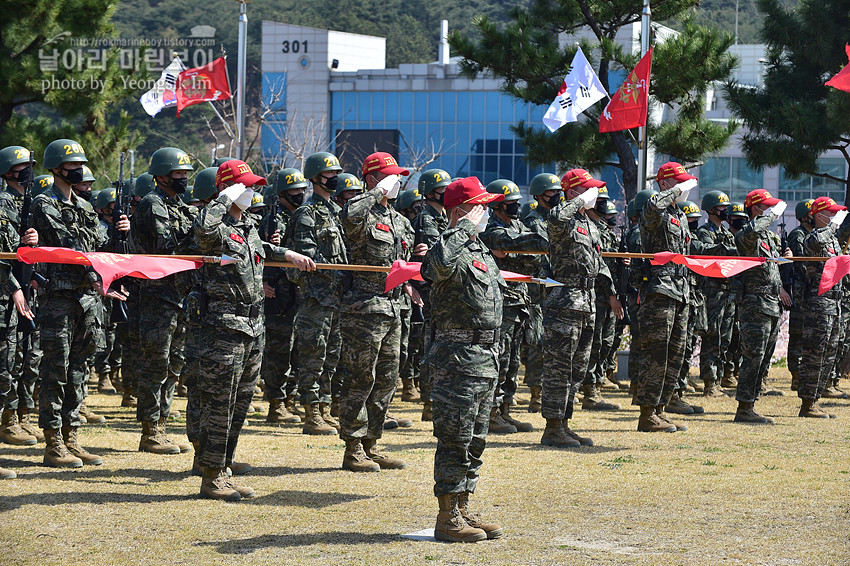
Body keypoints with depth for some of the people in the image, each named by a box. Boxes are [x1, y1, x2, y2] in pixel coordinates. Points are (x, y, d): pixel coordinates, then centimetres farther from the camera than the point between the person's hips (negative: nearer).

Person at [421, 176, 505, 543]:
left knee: (475, 441, 14)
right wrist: (466, 226, -28)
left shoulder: (481, 250, 17)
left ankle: (462, 510, 21)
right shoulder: (449, 248, -14)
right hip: (458, 359, -10)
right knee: (455, 441, -5)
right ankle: (448, 519, 0)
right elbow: (441, 261, -41)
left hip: (485, 361, 10)